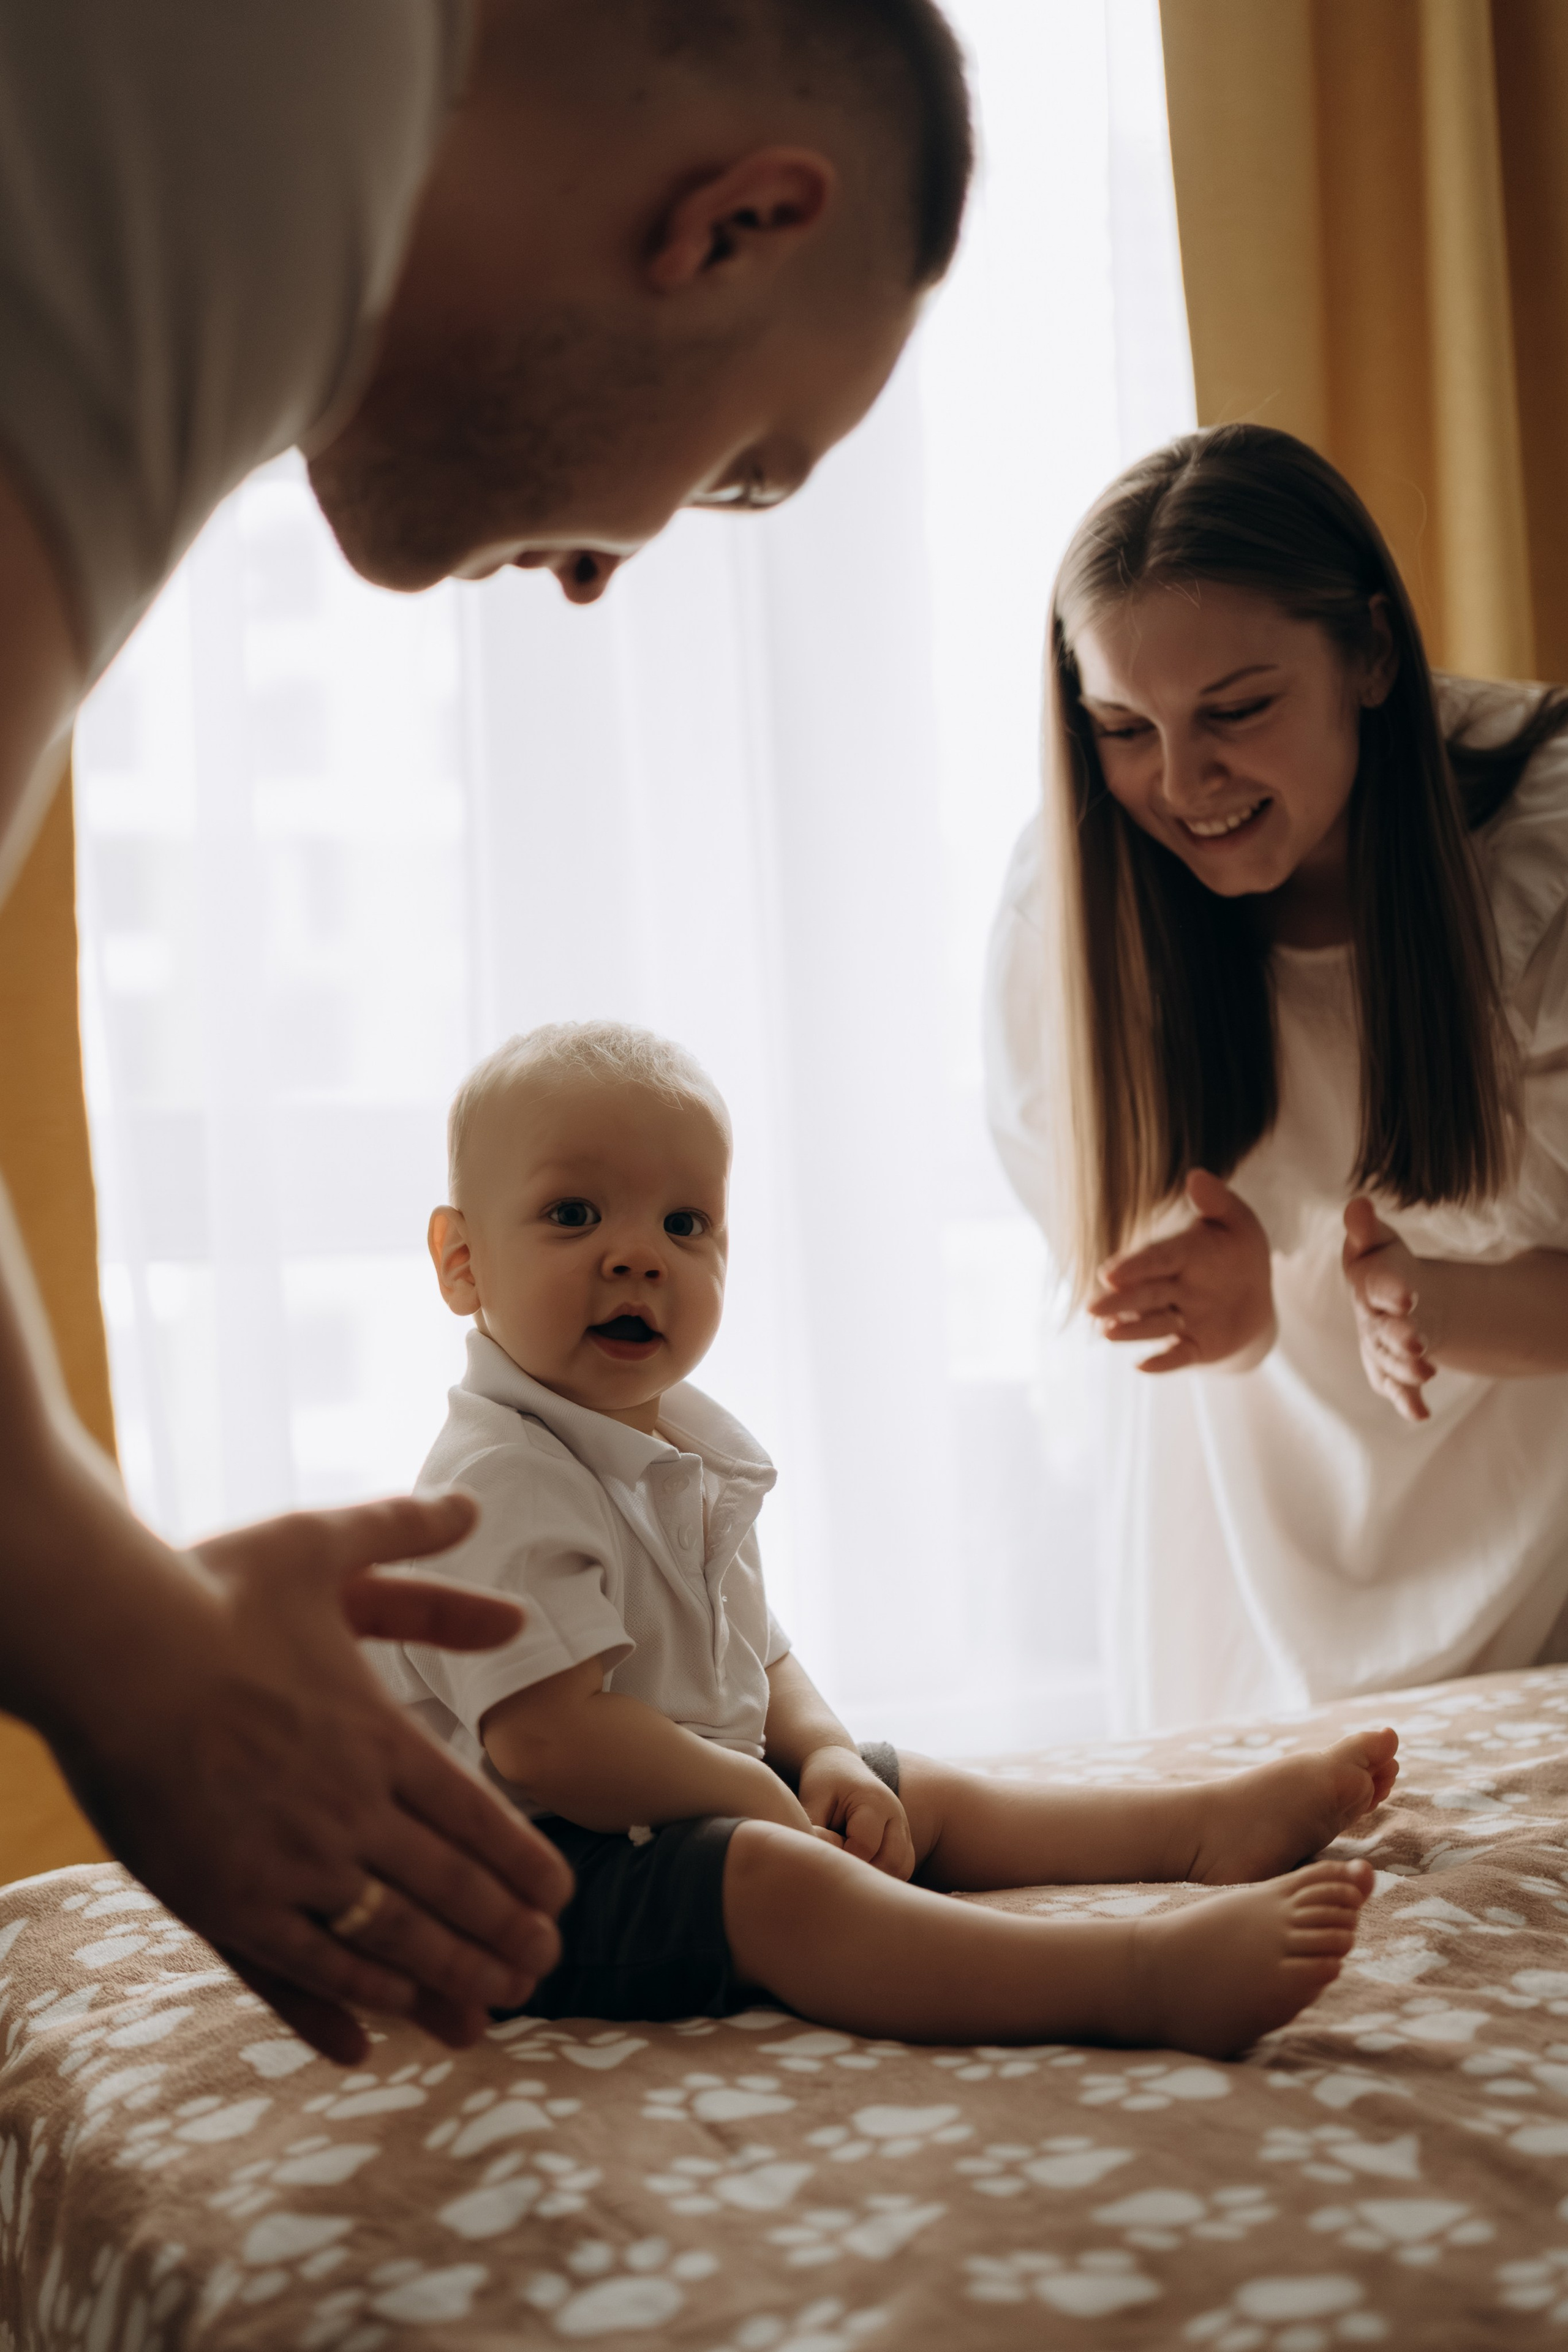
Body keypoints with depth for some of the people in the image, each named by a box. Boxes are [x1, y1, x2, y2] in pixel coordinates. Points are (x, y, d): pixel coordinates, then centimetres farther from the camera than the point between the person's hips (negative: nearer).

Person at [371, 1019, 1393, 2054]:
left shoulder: (692, 1460, 11)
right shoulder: (499, 1482, -21)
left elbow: (762, 1661, 19)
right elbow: (548, 1742, -28)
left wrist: (826, 1756, -1)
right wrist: (755, 1795, -19)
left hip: (688, 1806, 11)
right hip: (542, 1874, -11)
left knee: (922, 1797, 14)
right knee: (776, 1880, -33)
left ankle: (1209, 1824, 24)